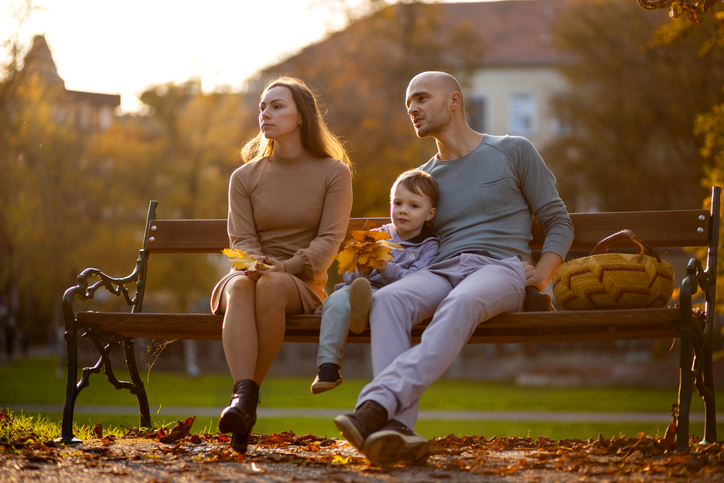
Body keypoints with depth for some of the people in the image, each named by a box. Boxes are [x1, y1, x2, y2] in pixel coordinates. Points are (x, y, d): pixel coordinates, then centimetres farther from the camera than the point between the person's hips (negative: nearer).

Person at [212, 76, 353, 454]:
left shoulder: (334, 172, 7)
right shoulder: (245, 177, 14)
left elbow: (329, 239, -4)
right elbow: (242, 240, 4)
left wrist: (285, 267, -21)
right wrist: (256, 262, -21)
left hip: (303, 285, -2)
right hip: (249, 273, 2)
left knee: (270, 286, -38)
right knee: (241, 285, -37)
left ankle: (247, 397, -38)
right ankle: (242, 396, -54)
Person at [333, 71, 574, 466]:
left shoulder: (513, 152, 14)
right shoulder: (423, 178, 26)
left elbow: (558, 223, 13)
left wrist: (539, 279, -3)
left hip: (499, 270, -4)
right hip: (440, 272, 4)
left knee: (460, 304, -41)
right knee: (388, 300, -32)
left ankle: (376, 406, -56)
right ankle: (398, 427, -48)